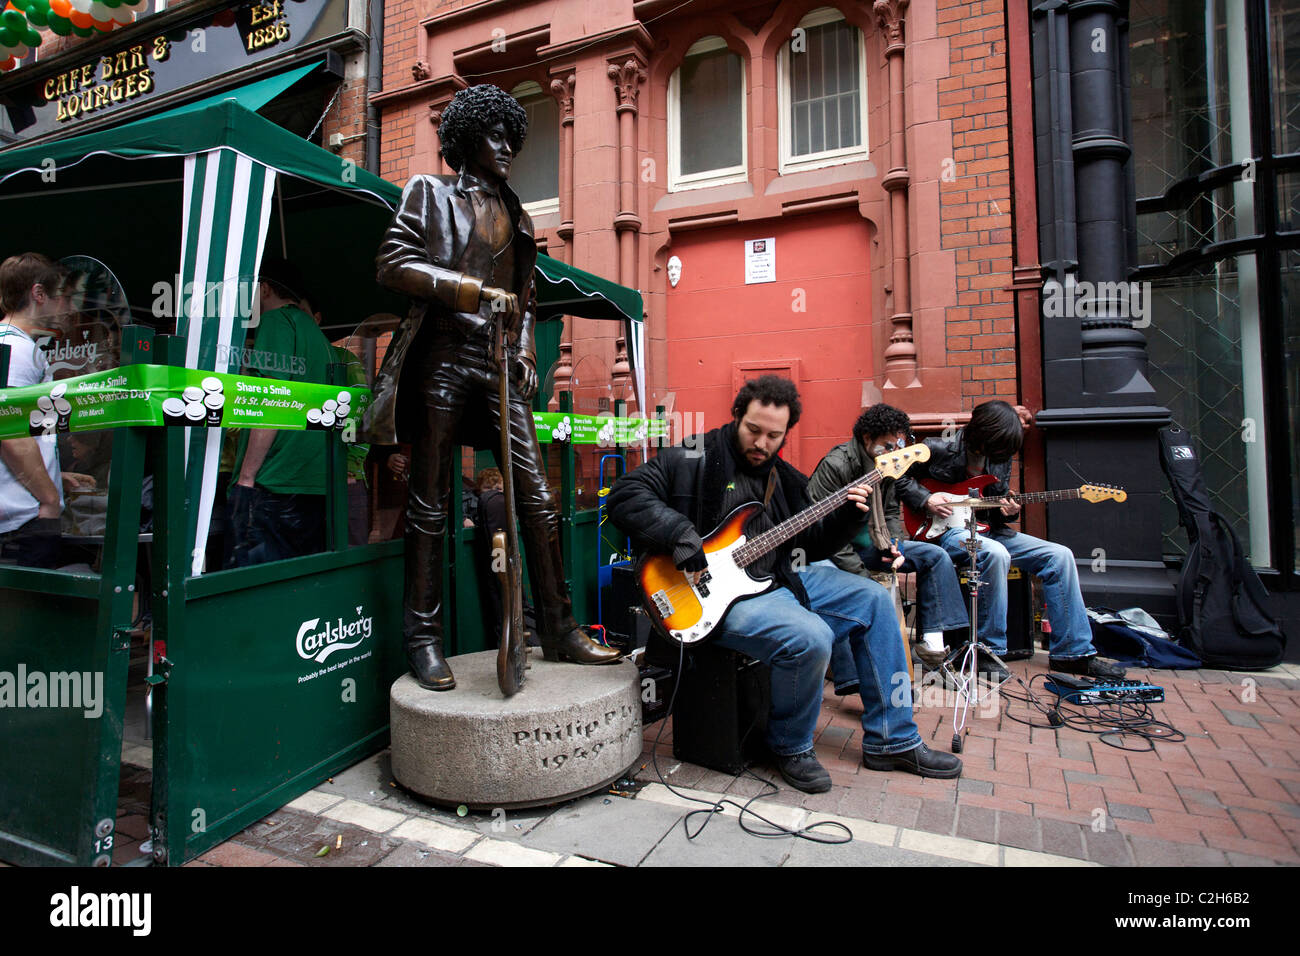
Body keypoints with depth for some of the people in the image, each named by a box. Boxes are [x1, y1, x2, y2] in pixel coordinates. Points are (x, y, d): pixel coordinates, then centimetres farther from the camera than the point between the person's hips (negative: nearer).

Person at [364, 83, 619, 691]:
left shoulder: (516, 215, 25)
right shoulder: (430, 193, 11)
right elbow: (393, 263, -2)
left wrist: (525, 348, 11)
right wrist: (475, 290, -13)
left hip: (501, 365, 4)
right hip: (445, 360, -4)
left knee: (538, 500, -3)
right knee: (430, 504, -1)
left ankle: (559, 630, 6)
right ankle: (423, 640, 11)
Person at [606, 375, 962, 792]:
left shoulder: (785, 479, 13)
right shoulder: (694, 459, -9)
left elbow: (811, 544, 18)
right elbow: (624, 495, -17)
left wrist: (847, 516, 1)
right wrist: (680, 535, -27)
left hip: (777, 579, 9)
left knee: (874, 599, 6)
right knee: (811, 638, -30)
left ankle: (891, 740, 15)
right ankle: (791, 746, 2)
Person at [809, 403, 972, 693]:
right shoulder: (835, 465, -20)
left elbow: (891, 512, 15)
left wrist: (895, 546, -7)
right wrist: (861, 575, -24)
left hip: (868, 544, 8)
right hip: (832, 550, -8)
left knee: (935, 556, 1)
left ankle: (932, 641, -1)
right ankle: (849, 679, -33)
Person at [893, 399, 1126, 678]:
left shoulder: (1000, 456, 7)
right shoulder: (939, 449, -13)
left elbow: (999, 499, 16)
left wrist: (1007, 511, -6)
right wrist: (925, 499, -16)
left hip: (987, 529, 7)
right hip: (947, 531, -7)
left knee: (1060, 556, -4)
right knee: (996, 553, -37)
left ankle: (1073, 652, 5)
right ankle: (988, 649, -21)